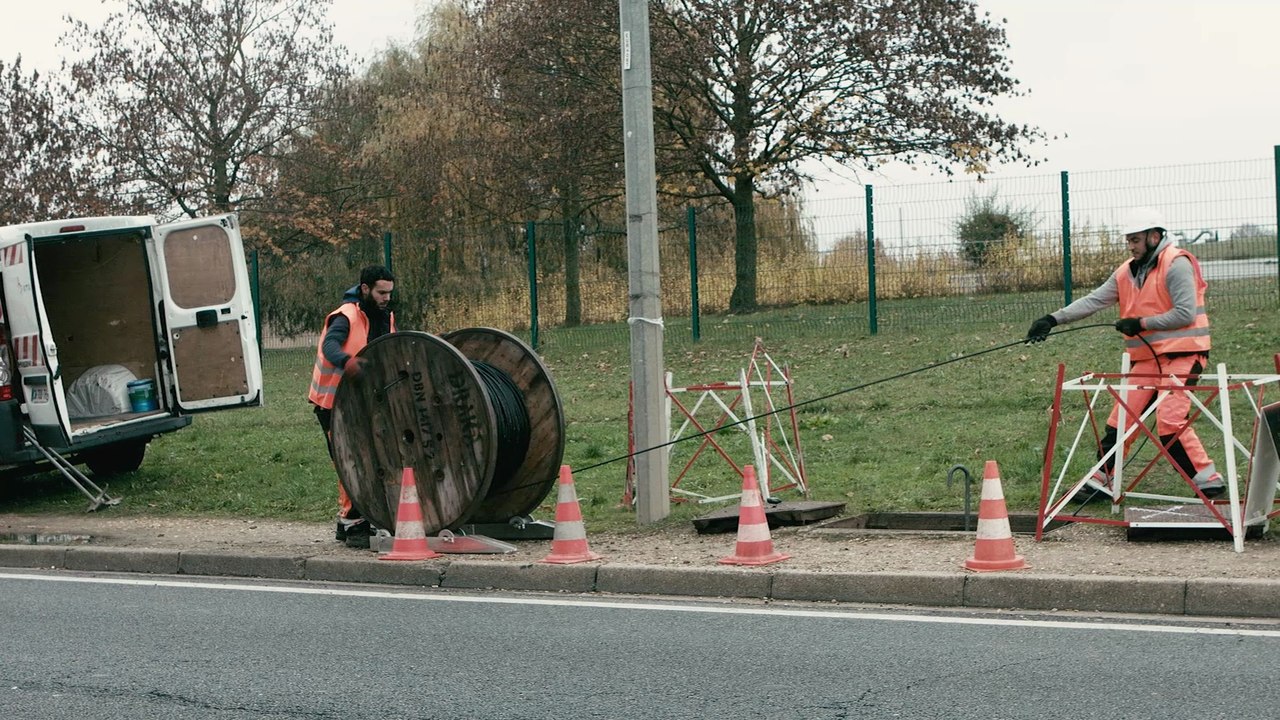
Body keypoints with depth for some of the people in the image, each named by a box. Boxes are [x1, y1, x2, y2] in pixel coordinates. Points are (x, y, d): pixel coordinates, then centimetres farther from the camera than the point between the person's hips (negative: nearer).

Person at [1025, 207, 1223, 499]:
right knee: (1121, 419, 4)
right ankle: (1099, 479, 13)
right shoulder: (1126, 272, 12)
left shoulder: (1176, 264, -11)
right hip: (1146, 358, 7)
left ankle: (1209, 480, -5)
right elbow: (1093, 301, 6)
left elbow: (1186, 313, -17)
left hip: (1181, 354, -7)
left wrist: (1141, 323, -14)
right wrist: (1053, 319, -5)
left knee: (1170, 422, -16)